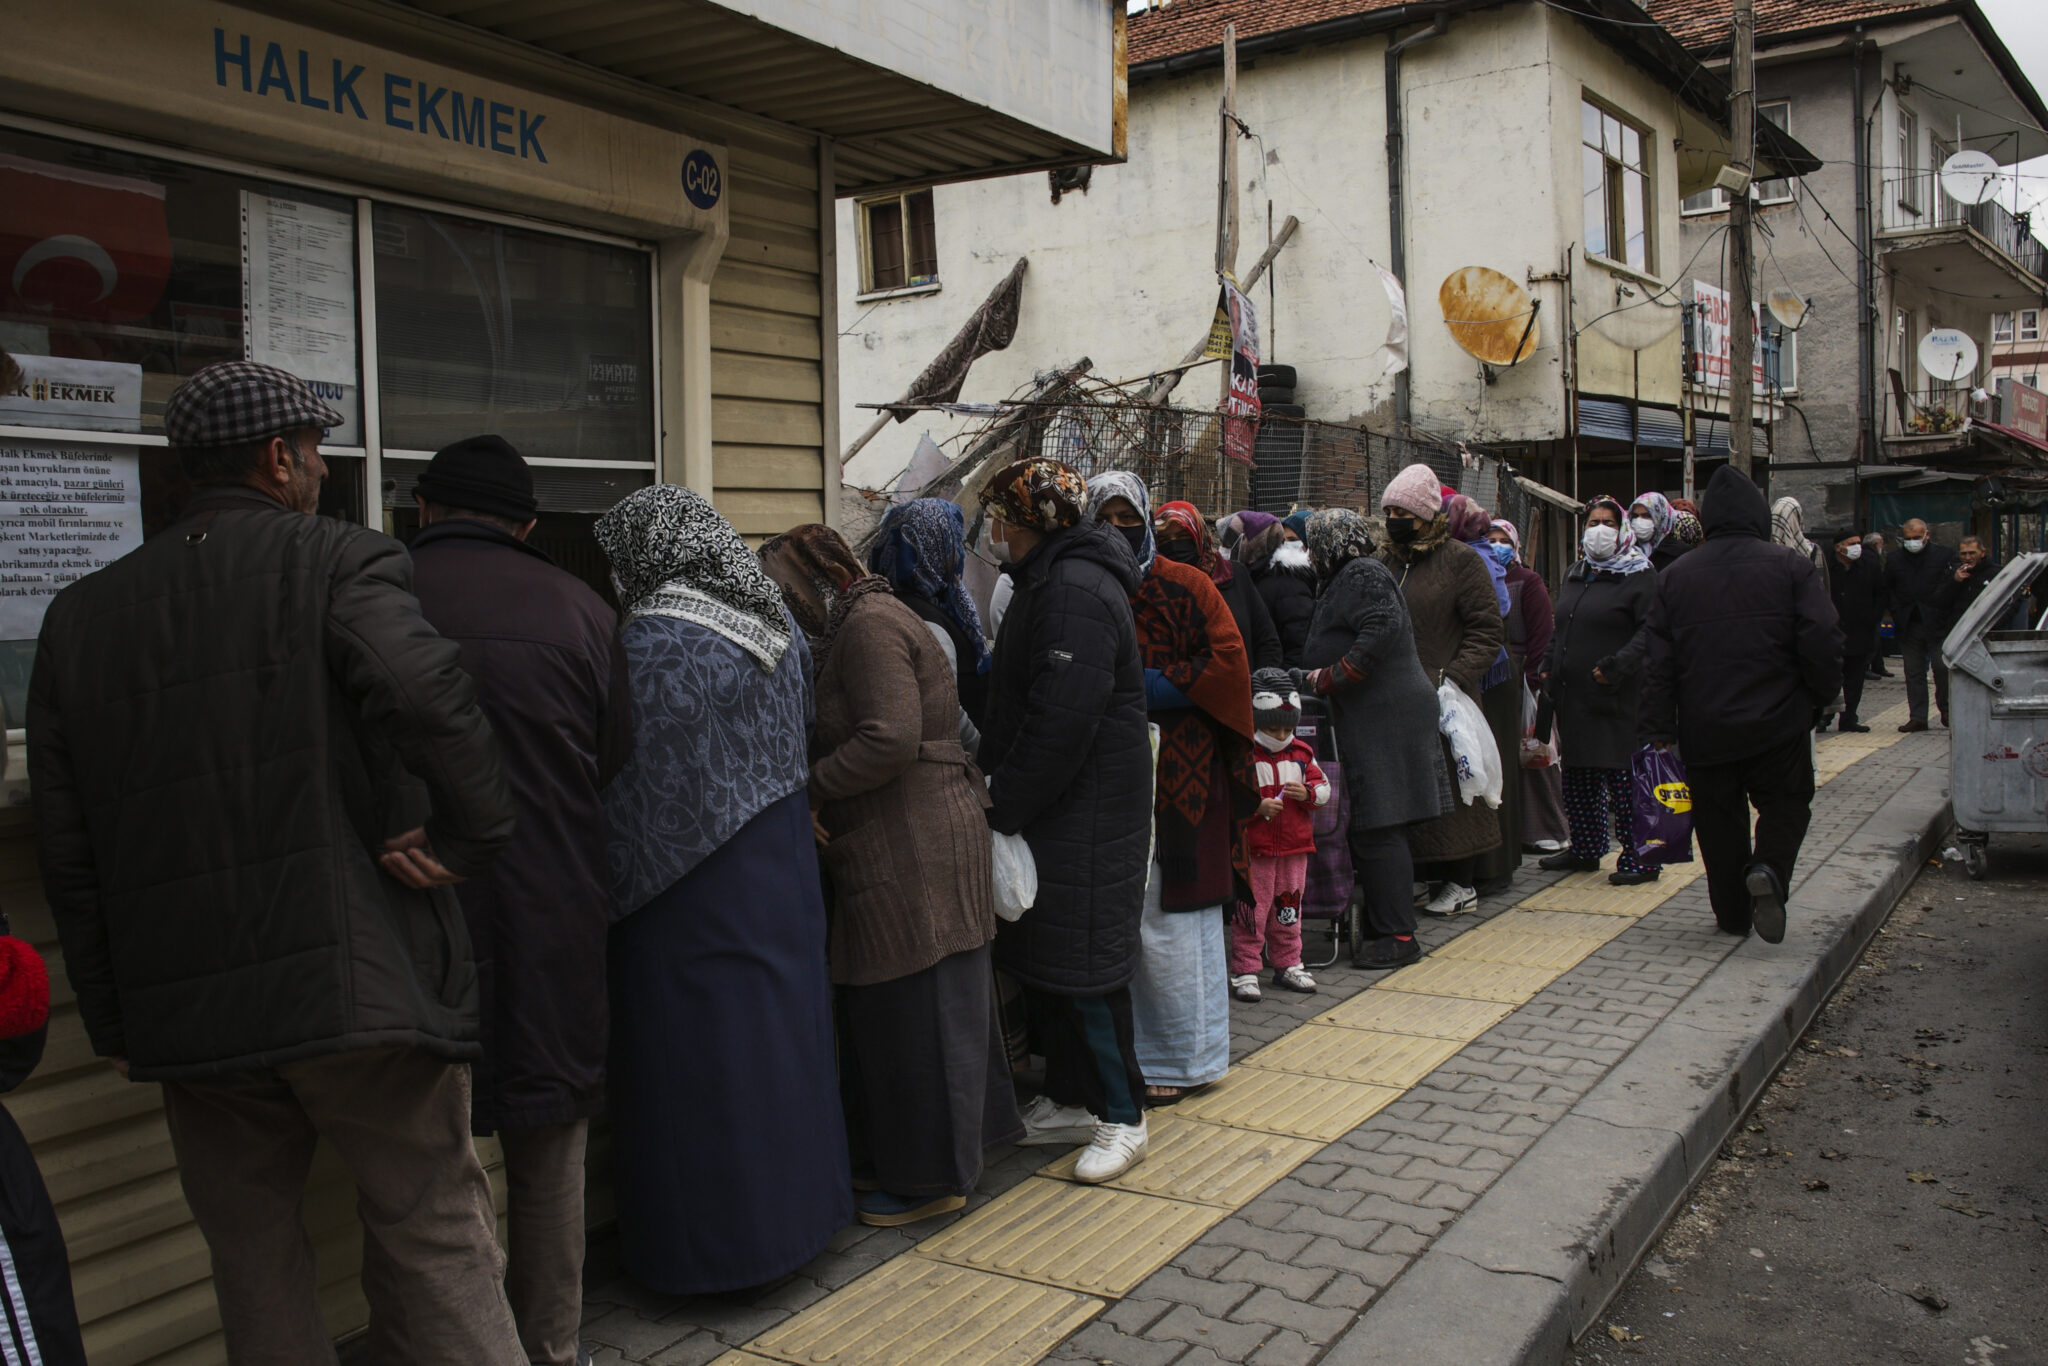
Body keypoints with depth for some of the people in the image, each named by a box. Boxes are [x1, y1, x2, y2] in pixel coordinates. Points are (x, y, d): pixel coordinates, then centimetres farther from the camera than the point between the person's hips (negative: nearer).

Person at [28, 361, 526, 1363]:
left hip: (187, 1014, 5)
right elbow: (433, 699, -27)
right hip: (361, 990, -4)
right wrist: (472, 836, -12)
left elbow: (66, 850, 12)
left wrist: (112, 1019, 18)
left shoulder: (81, 615, 11)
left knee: (255, 1264, 18)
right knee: (438, 1242, 7)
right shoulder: (338, 562, -6)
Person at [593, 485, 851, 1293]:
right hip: (783, 872, 8)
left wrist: (615, 890, -7)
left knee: (699, 1055, 4)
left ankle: (707, 1247, 16)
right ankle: (797, 1206, 32)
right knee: (781, 1021, 18)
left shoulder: (652, 643, -18)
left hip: (692, 887, -8)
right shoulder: (776, 623, 5)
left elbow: (638, 782, -17)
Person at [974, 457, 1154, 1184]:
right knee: (1037, 956, 15)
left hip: (1087, 817, -10)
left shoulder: (1075, 591, -19)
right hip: (1049, 811, 10)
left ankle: (1122, 1117, 12)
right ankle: (1070, 1101, 28)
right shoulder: (1048, 581, 15)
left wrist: (1005, 809, -18)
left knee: (1084, 965, -2)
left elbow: (1061, 721, -25)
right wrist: (996, 784, 10)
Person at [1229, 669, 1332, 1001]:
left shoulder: (1301, 753, 8)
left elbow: (1324, 787, 13)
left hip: (1295, 847, 5)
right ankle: (1244, 971, 7)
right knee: (1251, 910, -1)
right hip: (1254, 848, -5)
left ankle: (1288, 964, 27)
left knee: (1289, 909, 14)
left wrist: (1307, 793, -9)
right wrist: (1257, 807, -23)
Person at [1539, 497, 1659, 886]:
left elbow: (1650, 630, -13)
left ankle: (1638, 857, -1)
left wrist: (1617, 667, -21)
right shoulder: (1574, 575, 18)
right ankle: (1585, 849, 24)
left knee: (1621, 775, -8)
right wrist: (1549, 666, 13)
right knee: (1578, 777, 13)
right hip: (1572, 694, 7)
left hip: (1615, 696, -7)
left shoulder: (1638, 575, -4)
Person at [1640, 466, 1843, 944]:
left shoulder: (1674, 577, 2)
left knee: (1718, 816, 12)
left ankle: (1732, 913, 17)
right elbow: (1823, 642, -10)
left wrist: (1659, 731, 3)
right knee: (1785, 804, 13)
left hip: (1705, 730, 2)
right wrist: (1820, 699, 6)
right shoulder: (1791, 566, -5)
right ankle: (1769, 871, -13)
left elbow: (1659, 664, 0)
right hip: (1777, 725, -2)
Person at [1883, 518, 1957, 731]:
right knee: (1913, 673, 5)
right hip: (1909, 626, 3)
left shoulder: (1945, 555, 1)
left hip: (1937, 625, -3)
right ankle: (1917, 717, 8)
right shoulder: (1894, 560, 10)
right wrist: (1898, 616, 3)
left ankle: (1946, 710, 18)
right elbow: (1888, 592, 15)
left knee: (1943, 669, -1)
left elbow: (1952, 585, -4)